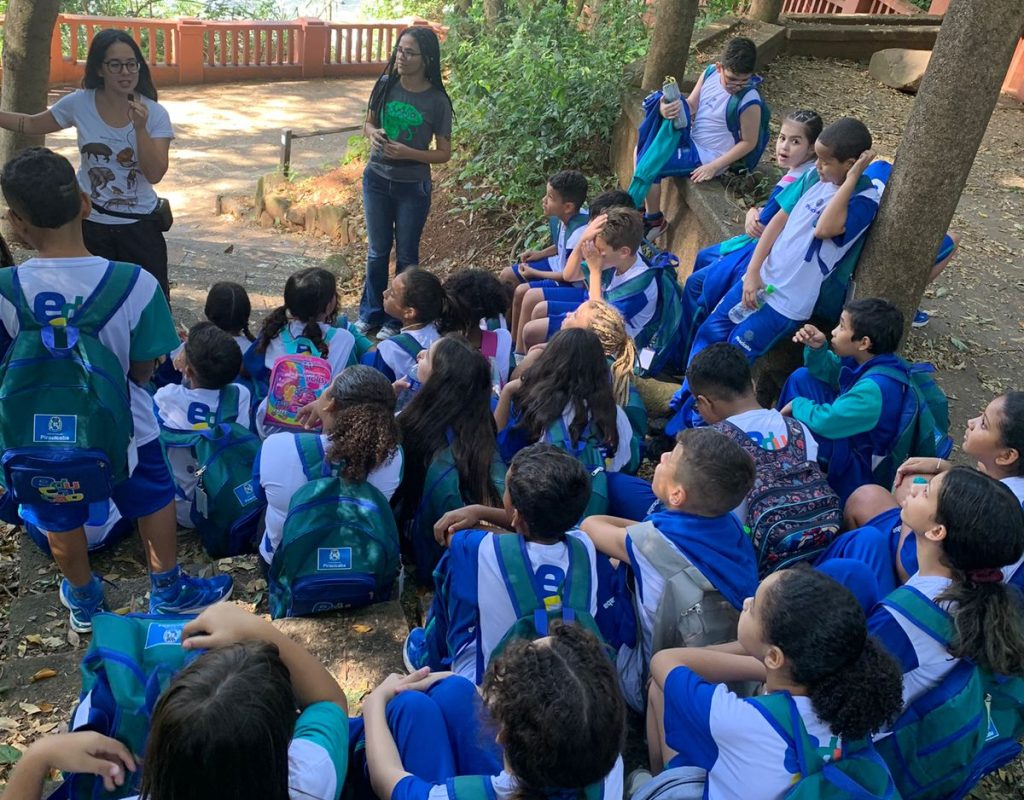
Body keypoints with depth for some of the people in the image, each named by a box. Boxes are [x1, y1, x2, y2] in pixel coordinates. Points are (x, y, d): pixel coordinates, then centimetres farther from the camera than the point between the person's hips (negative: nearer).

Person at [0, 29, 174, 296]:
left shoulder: (155, 114, -11)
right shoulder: (79, 104, -6)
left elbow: (155, 174, -17)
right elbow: (32, 125, 10)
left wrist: (140, 128, -27)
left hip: (139, 224, -1)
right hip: (90, 223, 1)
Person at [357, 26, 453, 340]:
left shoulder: (437, 101, -13)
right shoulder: (385, 85, -5)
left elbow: (444, 154, -8)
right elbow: (368, 123, 10)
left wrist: (408, 153, -23)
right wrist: (373, 133, -14)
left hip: (413, 187, -3)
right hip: (376, 180, 3)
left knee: (406, 255, 10)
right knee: (377, 251, 14)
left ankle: (396, 319, 25)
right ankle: (370, 313, 30)